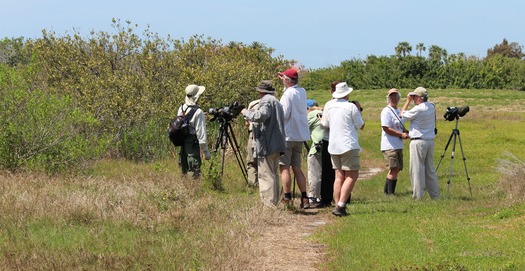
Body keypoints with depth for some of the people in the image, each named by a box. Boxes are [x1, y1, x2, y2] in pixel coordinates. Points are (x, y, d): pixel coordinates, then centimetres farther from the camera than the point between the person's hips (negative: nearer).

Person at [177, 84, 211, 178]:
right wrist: (206, 151, -10)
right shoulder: (198, 112, -16)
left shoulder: (181, 109, 5)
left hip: (183, 144, 7)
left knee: (185, 171, 13)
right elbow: (201, 133, -16)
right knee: (194, 173, -6)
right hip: (193, 145, -7)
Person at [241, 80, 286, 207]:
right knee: (273, 175, 15)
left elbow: (261, 116, -26)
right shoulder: (276, 101, 22)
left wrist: (247, 112, -10)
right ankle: (274, 203, 18)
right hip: (276, 144, 10)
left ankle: (269, 204, -13)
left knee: (266, 175, -10)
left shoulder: (266, 101, -9)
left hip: (267, 145, -10)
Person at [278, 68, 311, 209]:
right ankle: (304, 198, 6)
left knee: (284, 167, -4)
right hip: (300, 135, 8)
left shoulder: (288, 94, -14)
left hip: (287, 135, -8)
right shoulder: (302, 92, 9)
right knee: (297, 167, 12)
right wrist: (285, 83, 23)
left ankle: (287, 199, -7)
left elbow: (284, 114, -17)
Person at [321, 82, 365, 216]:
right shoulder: (351, 107, -10)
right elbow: (361, 126, -1)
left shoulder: (328, 106, 6)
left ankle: (338, 206, 5)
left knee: (339, 176, 10)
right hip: (348, 145, -6)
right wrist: (358, 110, 10)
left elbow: (325, 124, 18)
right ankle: (341, 205, -15)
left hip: (333, 146, 6)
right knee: (352, 176, -4)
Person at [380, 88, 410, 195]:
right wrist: (401, 134, -17)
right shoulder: (386, 111, -9)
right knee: (394, 169, -13)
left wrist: (408, 133, 5)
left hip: (398, 146, 9)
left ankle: (386, 191, 20)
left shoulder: (398, 111, 18)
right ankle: (390, 193, -10)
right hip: (389, 146, -9)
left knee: (396, 169, 11)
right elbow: (386, 129, -17)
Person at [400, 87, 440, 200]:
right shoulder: (432, 107, 6)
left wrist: (408, 101, 7)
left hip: (418, 142, -7)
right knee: (430, 170, 13)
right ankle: (435, 195, 13)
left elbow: (403, 114, -1)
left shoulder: (418, 109, -16)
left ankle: (417, 196, -5)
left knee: (417, 169, -4)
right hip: (430, 140, 7)